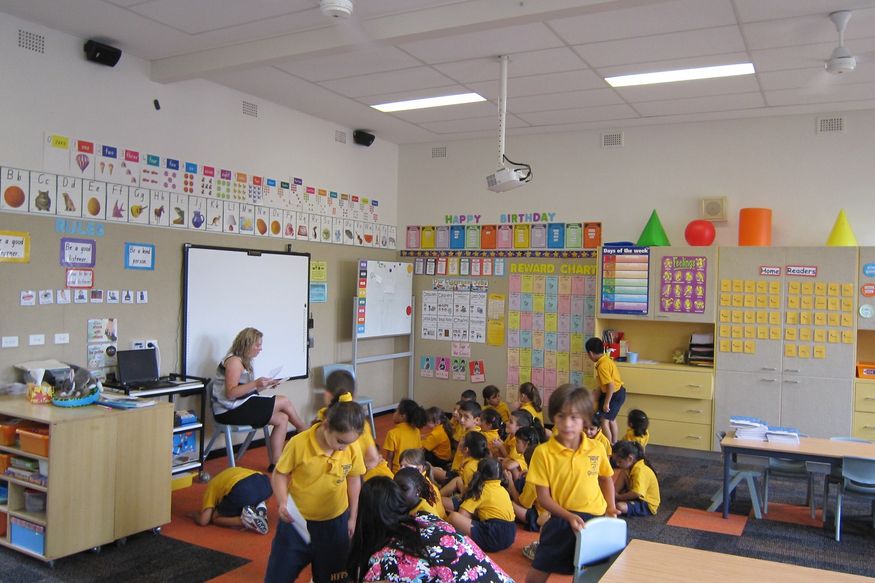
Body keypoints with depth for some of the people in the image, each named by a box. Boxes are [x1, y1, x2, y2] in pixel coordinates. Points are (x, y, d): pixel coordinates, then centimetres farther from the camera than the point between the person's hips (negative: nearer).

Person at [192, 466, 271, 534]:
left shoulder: (212, 486, 25)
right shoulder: (231, 473, 42)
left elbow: (203, 521, 15)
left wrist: (195, 515, 36)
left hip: (242, 490, -6)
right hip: (265, 483, 6)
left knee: (216, 518, 20)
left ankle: (246, 520, -5)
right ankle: (259, 508, 9)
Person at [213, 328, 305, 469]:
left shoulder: (244, 361, 17)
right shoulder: (234, 361, -14)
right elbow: (230, 393, -23)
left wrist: (266, 385, 3)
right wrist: (255, 384, -29)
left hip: (241, 407, 10)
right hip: (231, 411, -10)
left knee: (282, 419, -1)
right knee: (285, 401, -8)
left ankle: (276, 462, -1)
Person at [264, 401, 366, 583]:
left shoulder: (352, 448, -14)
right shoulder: (299, 444, -23)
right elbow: (279, 475, -10)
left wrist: (352, 517, 9)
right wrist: (282, 503, -25)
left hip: (335, 521, 2)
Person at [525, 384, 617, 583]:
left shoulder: (597, 449, -4)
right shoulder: (543, 452, -13)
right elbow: (543, 497, -10)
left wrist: (610, 507, 3)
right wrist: (569, 516, -22)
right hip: (561, 521, -2)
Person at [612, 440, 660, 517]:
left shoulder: (640, 471, -28)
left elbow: (636, 493, -37)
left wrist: (617, 497, -25)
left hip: (647, 505, -10)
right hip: (638, 499, 10)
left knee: (619, 506, -33)